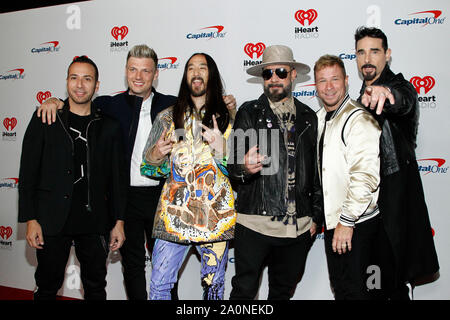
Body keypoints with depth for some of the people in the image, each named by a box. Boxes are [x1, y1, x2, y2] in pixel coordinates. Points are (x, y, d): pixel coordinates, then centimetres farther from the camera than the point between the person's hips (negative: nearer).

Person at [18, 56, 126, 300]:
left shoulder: (109, 127, 6)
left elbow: (116, 178, 7)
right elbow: (28, 172, 0)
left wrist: (118, 222, 3)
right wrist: (30, 219, -7)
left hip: (94, 222, 2)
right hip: (52, 221, -1)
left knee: (96, 288, 11)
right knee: (47, 287, 10)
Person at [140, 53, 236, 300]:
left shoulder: (227, 119, 6)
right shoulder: (167, 117, 9)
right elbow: (148, 167, 12)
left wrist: (221, 148, -14)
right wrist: (155, 155, -10)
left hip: (215, 215, 0)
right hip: (173, 215, 1)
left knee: (213, 287, 10)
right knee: (159, 286, 2)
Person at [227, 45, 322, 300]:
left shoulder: (309, 117, 11)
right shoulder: (249, 113, 2)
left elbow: (317, 171, 14)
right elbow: (233, 161, -7)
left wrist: (316, 216, 10)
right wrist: (243, 166, -31)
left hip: (299, 228, 3)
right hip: (255, 224, -3)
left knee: (284, 291, 17)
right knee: (244, 291, 2)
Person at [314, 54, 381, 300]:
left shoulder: (359, 119, -17)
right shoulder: (320, 118, 11)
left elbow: (366, 177, -23)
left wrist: (347, 222, -21)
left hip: (356, 224, -8)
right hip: (332, 221, 8)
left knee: (352, 290, 1)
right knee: (338, 285, 18)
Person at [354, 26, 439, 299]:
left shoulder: (400, 87, -12)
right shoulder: (363, 96, 12)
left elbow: (405, 102, -40)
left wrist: (385, 92, -60)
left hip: (396, 192, -7)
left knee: (395, 277, 0)